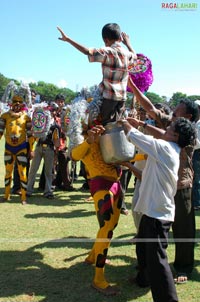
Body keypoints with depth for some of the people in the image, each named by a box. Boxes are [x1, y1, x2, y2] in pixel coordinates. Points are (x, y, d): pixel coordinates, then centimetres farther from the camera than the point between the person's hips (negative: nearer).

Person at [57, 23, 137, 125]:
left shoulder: (107, 52, -12)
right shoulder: (127, 53, 6)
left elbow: (88, 52, -23)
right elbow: (134, 56, 30)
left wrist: (68, 39, -21)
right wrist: (128, 43, 41)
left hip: (108, 95, -5)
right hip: (122, 96, 5)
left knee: (103, 125, 1)